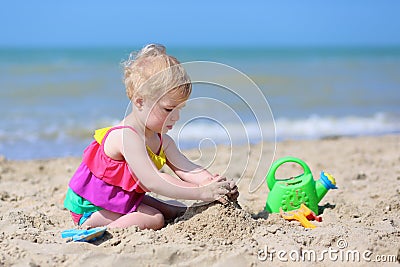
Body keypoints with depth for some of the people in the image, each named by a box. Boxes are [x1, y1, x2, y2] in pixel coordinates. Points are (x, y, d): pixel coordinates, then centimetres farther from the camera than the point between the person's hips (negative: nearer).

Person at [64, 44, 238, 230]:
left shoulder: (162, 141, 1)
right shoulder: (127, 137, -30)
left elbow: (188, 169, -7)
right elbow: (152, 181, -38)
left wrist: (216, 184, -28)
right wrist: (202, 193, -39)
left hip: (125, 199, 9)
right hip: (89, 207, -9)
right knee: (155, 219, -25)